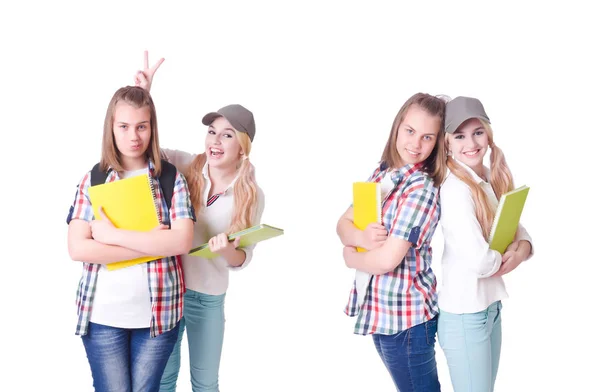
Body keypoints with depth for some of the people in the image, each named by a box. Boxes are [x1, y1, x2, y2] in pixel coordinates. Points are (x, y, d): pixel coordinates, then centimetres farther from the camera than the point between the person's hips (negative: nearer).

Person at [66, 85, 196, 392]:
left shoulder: (172, 179, -1)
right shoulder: (93, 179, 0)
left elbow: (182, 241, -15)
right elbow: (77, 248, -11)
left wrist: (111, 234, -17)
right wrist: (153, 244, -16)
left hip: (157, 311, 0)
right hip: (103, 313, 0)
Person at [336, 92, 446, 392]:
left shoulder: (422, 189, -19)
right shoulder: (381, 172, 4)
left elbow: (388, 258, -25)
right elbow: (343, 224, 5)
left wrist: (351, 256, -5)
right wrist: (359, 237, -18)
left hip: (405, 316, -8)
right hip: (377, 309, 8)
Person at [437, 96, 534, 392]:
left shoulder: (491, 179, 6)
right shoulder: (455, 188, -21)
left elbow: (517, 229, 12)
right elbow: (479, 261, -29)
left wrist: (522, 248, -11)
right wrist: (504, 260, -7)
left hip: (491, 305, 9)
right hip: (465, 314, -9)